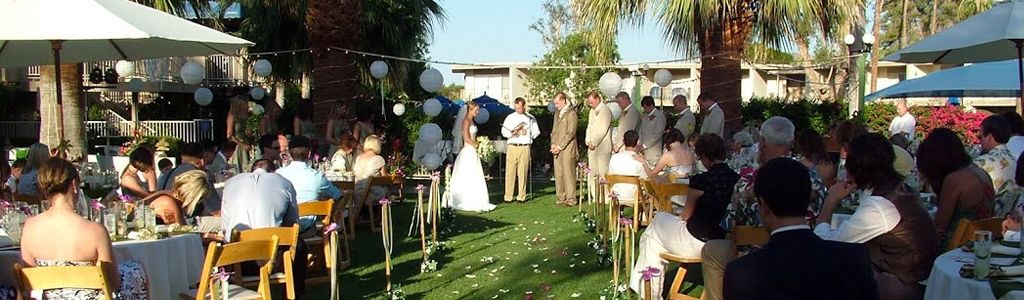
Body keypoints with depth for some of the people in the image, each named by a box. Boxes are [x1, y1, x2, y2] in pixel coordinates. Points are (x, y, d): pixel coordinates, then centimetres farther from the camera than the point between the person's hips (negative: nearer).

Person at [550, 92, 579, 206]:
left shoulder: (571, 113, -7)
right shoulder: (557, 113, 18)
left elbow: (571, 133, -12)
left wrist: (560, 146, -13)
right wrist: (553, 144, 6)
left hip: (567, 149, -7)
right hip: (557, 149, 7)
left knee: (568, 174, -6)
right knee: (558, 174, 6)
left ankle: (571, 199, -2)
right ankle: (561, 198, 11)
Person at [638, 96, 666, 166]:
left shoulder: (660, 116, -8)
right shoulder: (644, 116, 15)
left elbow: (658, 134, -13)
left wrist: (645, 145, -15)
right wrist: (640, 145, 3)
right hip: (643, 151, 6)